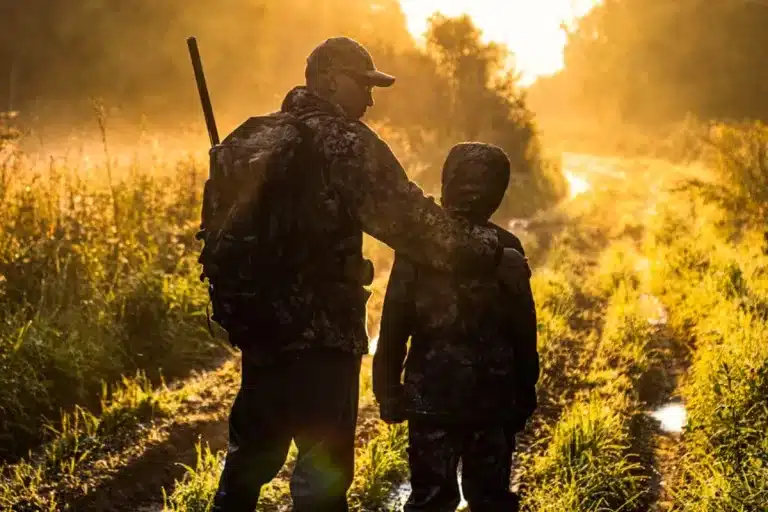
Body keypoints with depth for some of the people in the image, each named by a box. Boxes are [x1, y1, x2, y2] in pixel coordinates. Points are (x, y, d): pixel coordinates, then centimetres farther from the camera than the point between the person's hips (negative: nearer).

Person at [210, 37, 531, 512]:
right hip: (319, 331, -8)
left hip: (261, 321, 8)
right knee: (324, 470, -1)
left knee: (253, 451, 21)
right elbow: (409, 219, -19)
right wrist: (491, 254, -15)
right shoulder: (346, 142, -12)